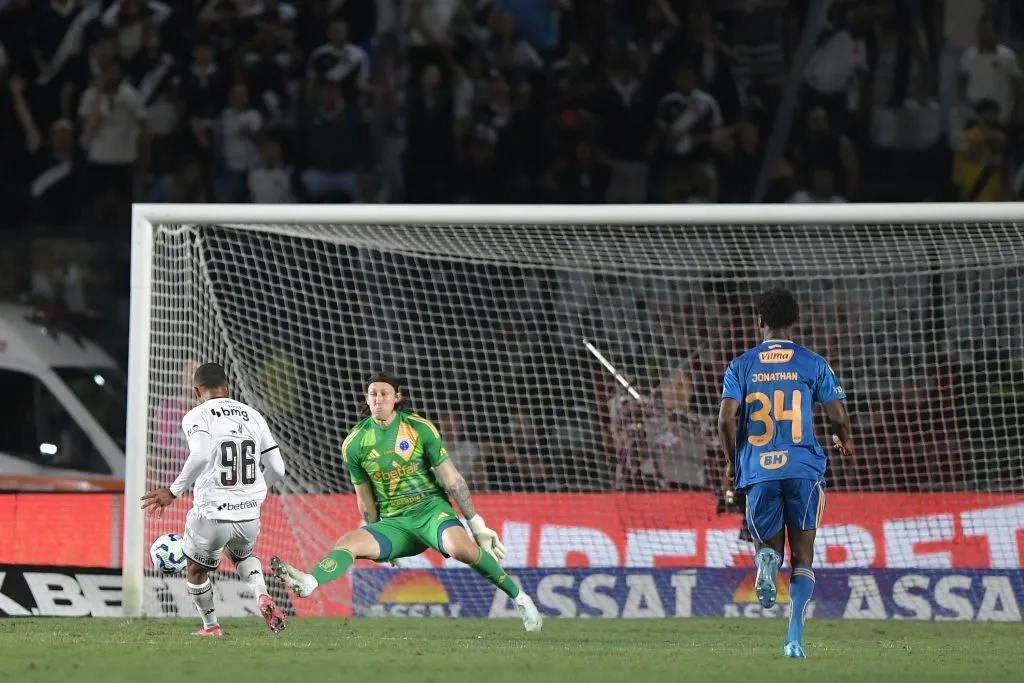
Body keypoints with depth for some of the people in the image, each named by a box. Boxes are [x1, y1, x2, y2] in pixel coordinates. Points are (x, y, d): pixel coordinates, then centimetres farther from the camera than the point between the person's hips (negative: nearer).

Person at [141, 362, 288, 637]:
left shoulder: (197, 416, -7)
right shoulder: (253, 416, 8)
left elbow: (201, 455, -27)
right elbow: (277, 468, 8)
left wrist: (174, 492, -19)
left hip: (211, 515, -4)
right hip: (249, 516, 4)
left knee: (196, 570, 25)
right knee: (243, 555, 35)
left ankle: (210, 626, 36)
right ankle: (262, 596, 8)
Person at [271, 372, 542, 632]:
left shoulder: (420, 429, -4)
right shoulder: (355, 443, 1)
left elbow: (452, 480, -1)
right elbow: (366, 502, 12)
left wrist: (478, 526, -1)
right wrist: (383, 547, 17)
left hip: (431, 509, -3)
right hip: (394, 522, 3)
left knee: (462, 548, -33)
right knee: (349, 542, -23)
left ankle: (519, 597, -20)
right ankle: (308, 583, -49)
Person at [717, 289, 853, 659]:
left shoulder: (742, 365, 6)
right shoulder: (812, 363, 5)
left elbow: (726, 419, -5)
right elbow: (838, 416, 1)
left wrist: (732, 462, 9)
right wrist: (844, 440, 24)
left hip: (757, 471, 0)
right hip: (803, 469, 0)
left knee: (769, 543, 20)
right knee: (802, 558, 6)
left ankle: (766, 559, -20)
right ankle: (795, 636, -15)